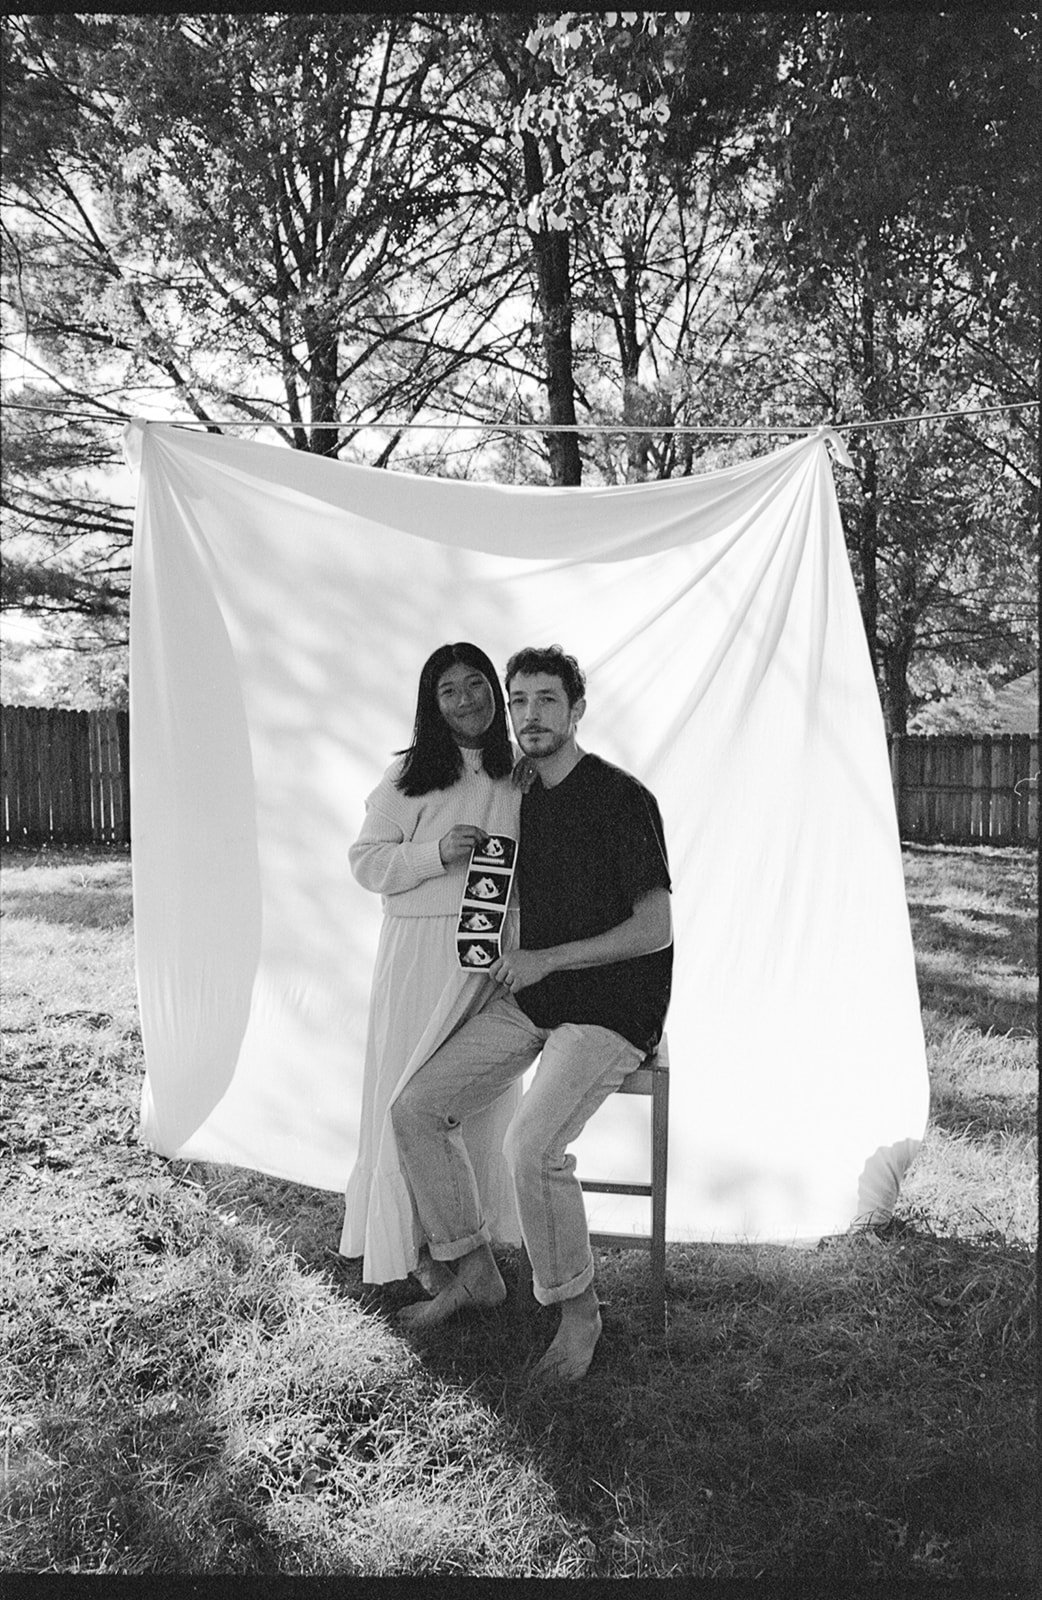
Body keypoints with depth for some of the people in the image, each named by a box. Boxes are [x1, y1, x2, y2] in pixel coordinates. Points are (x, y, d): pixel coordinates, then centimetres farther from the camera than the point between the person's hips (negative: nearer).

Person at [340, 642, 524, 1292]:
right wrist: (436, 853, -20)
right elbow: (366, 861, -5)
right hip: (422, 953, -4)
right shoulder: (408, 777, -4)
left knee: (484, 1094, 13)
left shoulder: (519, 777, 8)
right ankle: (416, 1243, 16)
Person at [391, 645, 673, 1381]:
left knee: (532, 1146, -27)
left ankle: (579, 1311, -2)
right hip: (530, 997, 7)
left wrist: (545, 959, -15)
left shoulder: (621, 799, -13)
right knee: (415, 1107, -2)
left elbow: (655, 930, -16)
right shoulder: (521, 798, 9)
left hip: (613, 1008, -7)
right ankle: (475, 1271, 14)